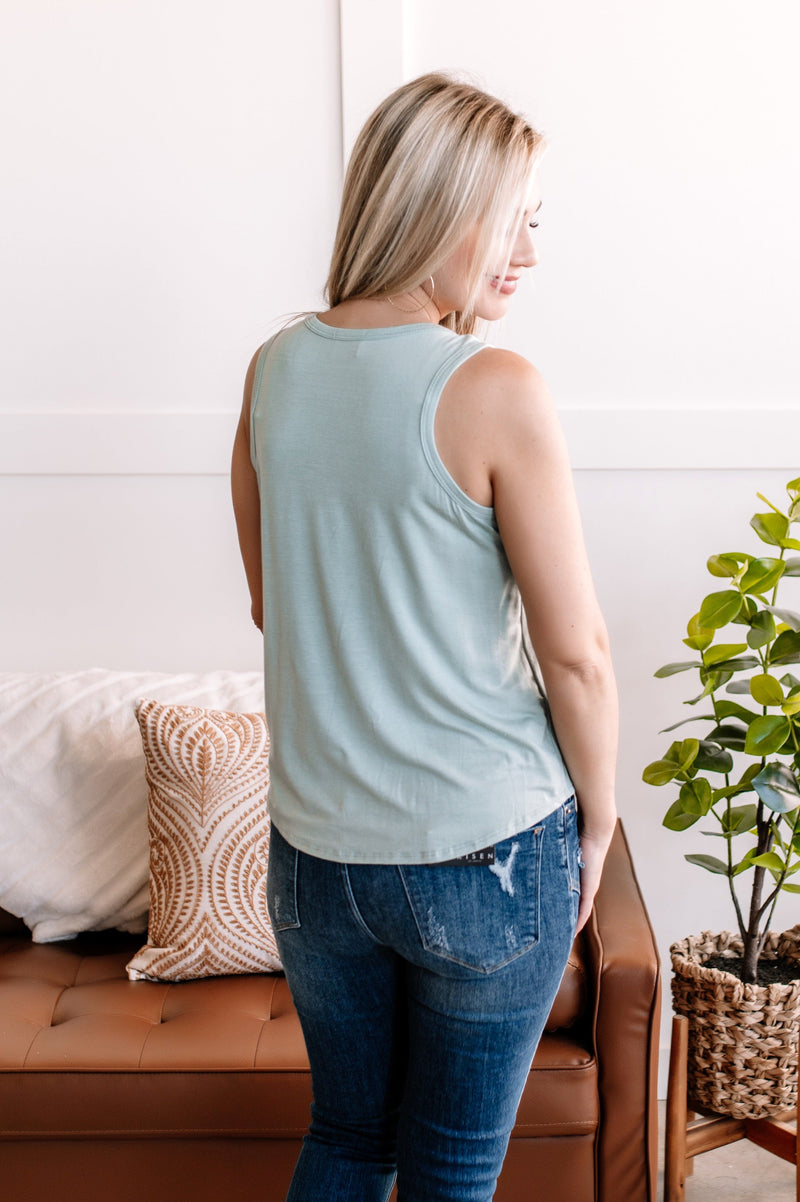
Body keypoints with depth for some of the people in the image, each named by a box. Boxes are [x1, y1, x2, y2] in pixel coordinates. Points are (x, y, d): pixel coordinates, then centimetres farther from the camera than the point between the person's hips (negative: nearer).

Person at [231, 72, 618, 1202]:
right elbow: (576, 654, -15)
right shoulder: (498, 391, -18)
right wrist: (598, 822, 0)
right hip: (486, 855, -5)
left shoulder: (274, 371, 0)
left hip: (314, 848, 5)